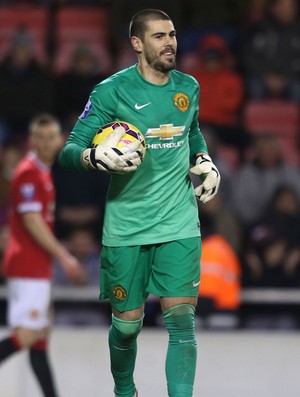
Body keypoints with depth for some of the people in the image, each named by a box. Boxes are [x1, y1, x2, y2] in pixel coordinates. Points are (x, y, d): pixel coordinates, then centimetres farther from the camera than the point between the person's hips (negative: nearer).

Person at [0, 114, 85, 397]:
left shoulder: (43, 172, 18)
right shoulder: (28, 173, -12)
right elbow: (31, 220, -19)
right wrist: (63, 257, -19)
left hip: (36, 265, 10)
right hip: (28, 265, -10)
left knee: (40, 335, 9)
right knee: (27, 334, -16)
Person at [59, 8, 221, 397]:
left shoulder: (188, 87, 8)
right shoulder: (112, 91, -7)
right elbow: (69, 150, -8)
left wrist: (205, 161, 11)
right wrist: (94, 156, -29)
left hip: (179, 223, 3)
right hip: (126, 228, -3)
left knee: (181, 317, -10)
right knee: (127, 322, 5)